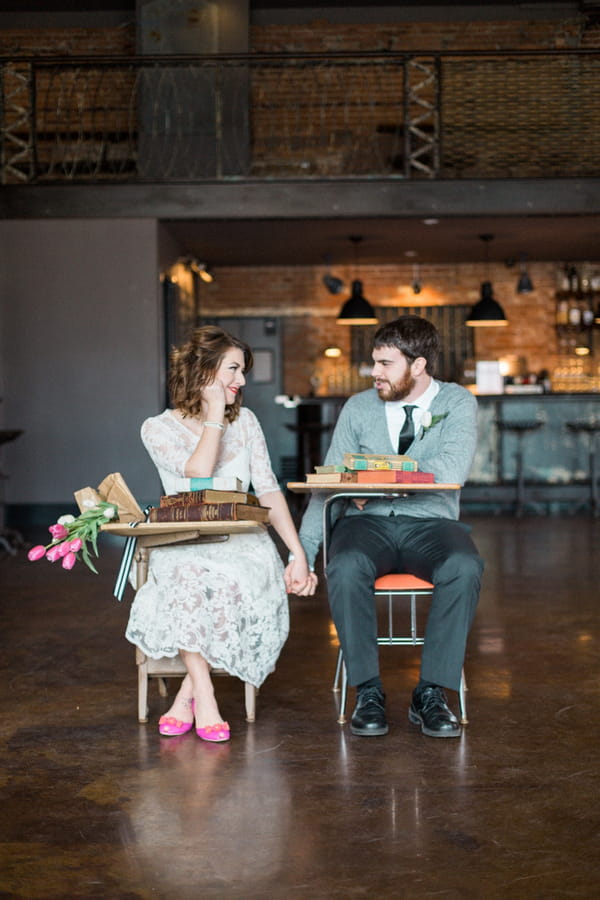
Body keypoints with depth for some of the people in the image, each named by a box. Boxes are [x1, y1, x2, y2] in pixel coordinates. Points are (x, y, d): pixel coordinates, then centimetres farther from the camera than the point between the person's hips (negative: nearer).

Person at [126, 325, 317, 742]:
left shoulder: (245, 421, 12)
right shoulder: (159, 429, 2)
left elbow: (268, 490, 5)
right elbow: (199, 474, -17)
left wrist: (298, 554, -5)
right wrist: (215, 413, -8)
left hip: (243, 542, 2)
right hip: (184, 546, -2)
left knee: (231, 583, -32)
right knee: (189, 577, -37)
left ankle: (188, 695, -18)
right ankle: (205, 698, -29)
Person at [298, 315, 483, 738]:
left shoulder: (457, 403, 3)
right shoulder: (359, 408, 9)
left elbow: (451, 470, -14)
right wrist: (303, 551, -6)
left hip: (430, 523, -1)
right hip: (367, 525, 1)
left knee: (465, 566, -34)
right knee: (345, 567, -33)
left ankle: (431, 693, -22)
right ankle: (368, 692, -20)